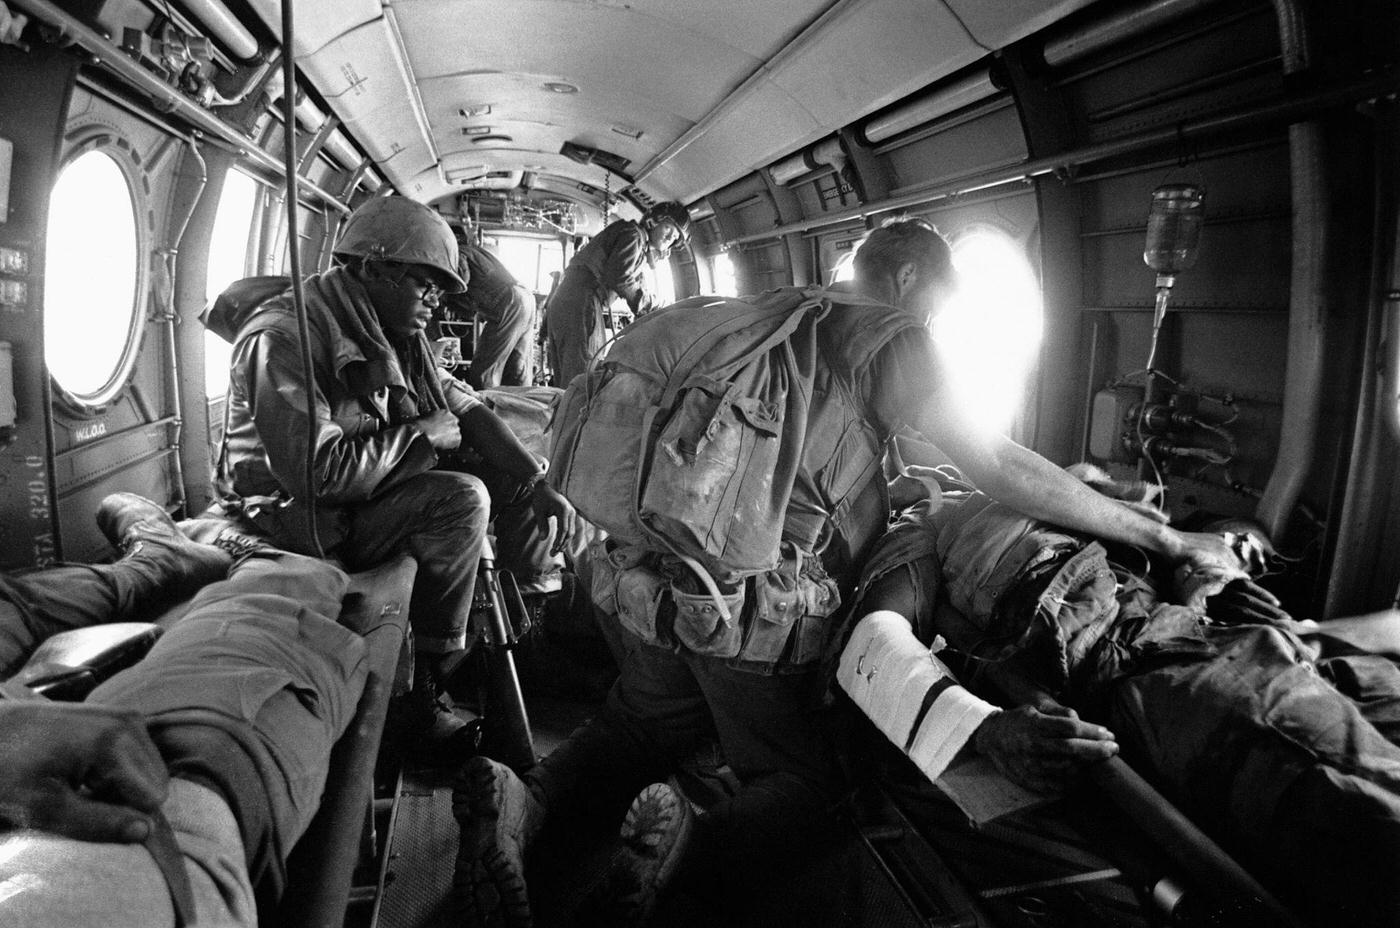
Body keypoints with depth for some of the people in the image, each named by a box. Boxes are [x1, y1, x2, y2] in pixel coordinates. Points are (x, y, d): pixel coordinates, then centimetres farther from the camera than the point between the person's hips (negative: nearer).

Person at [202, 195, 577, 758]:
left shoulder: (391, 331, 3)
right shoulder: (282, 338, -24)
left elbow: (462, 407, 5)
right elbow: (315, 473, -33)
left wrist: (535, 483, -7)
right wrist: (419, 436, -21)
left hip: (372, 482, 9)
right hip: (298, 514, -8)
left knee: (506, 469, 1)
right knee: (460, 499, -27)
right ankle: (430, 692, -17)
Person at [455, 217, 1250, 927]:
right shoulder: (892, 340, -3)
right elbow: (1000, 466, -5)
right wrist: (1163, 537, 2)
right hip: (753, 598, -7)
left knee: (643, 726, 24)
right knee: (810, 781, 9)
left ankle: (527, 798, -1)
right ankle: (698, 845, -19)